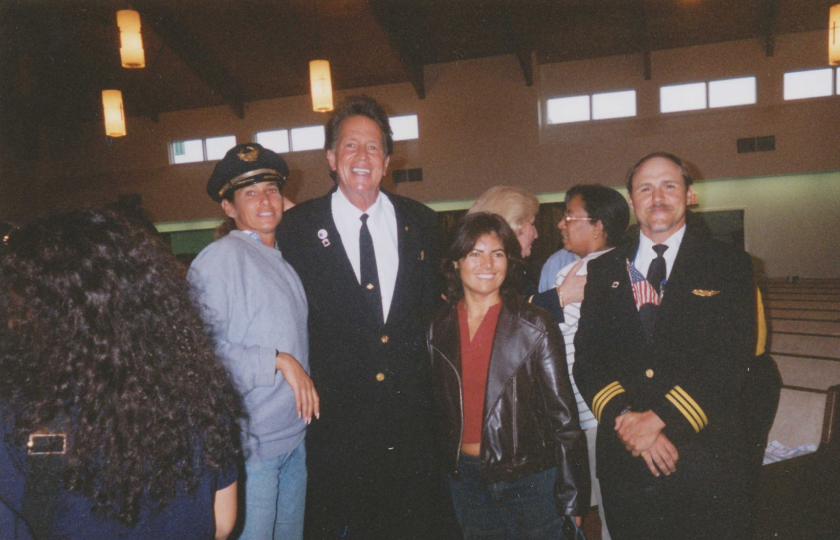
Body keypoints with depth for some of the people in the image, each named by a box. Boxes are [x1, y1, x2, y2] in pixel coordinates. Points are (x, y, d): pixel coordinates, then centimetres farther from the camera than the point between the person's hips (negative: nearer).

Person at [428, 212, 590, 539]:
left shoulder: (535, 327, -8)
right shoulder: (438, 331, 1)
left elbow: (564, 417, -6)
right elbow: (438, 410, 10)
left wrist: (571, 500, -6)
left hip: (529, 478, -3)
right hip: (465, 478, 3)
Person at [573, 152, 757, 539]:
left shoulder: (729, 266, 1)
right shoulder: (604, 271, 8)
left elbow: (731, 360, -9)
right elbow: (586, 358, 1)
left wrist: (659, 419, -16)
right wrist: (624, 417, -14)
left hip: (705, 460, -1)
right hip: (622, 459, 2)